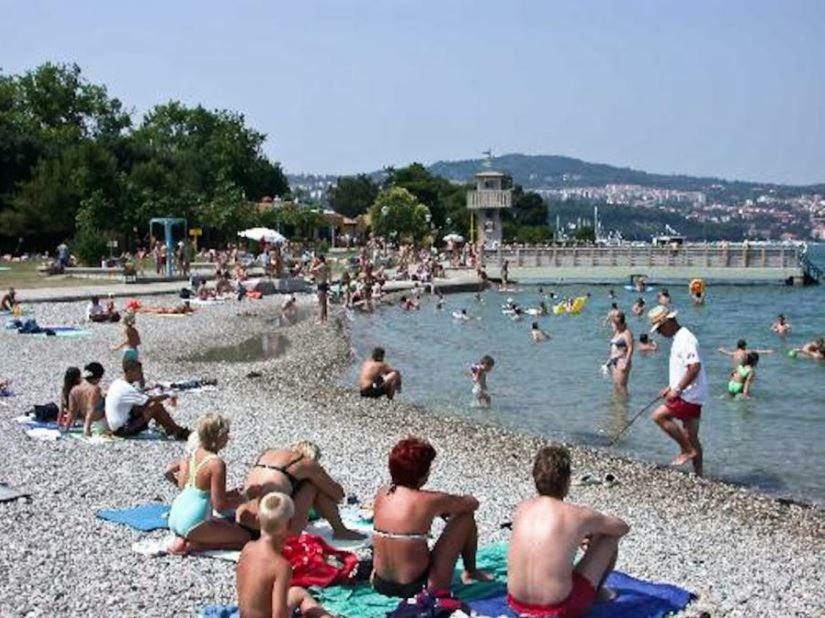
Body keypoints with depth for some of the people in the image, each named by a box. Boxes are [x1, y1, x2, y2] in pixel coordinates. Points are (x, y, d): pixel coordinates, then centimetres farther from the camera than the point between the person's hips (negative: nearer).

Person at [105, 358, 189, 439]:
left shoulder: (118, 383, 6)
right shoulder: (126, 389, -23)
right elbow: (149, 400, -23)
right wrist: (167, 396, -8)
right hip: (122, 430, -10)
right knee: (155, 406, -15)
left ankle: (171, 429, 7)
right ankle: (178, 432, -4)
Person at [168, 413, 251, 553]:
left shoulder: (191, 455, 4)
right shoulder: (216, 463, -20)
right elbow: (219, 506, -18)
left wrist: (227, 494, 14)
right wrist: (239, 501, 4)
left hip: (175, 519, 9)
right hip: (192, 524, -9)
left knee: (227, 524, 31)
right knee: (245, 537, 1)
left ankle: (181, 539, 9)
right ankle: (190, 546, -7)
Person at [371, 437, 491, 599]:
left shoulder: (382, 493, -3)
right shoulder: (429, 500, -18)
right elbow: (473, 503, 0)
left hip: (381, 585, 6)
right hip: (417, 588, -6)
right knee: (466, 518, 5)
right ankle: (471, 573, 28)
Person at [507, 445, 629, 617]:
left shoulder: (522, 508, 1)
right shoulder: (580, 515, -11)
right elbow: (623, 528, 10)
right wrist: (593, 531, 27)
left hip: (517, 603, 5)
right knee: (610, 538, 12)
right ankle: (597, 592, 35)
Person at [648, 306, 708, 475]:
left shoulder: (685, 339, -17)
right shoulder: (678, 338, 16)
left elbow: (695, 367, -27)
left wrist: (678, 389, -25)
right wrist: (671, 387, 20)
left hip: (689, 396, -10)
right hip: (691, 397, 10)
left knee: (659, 415, -11)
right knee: (691, 437, 12)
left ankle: (687, 450, -5)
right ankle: (698, 474, 17)